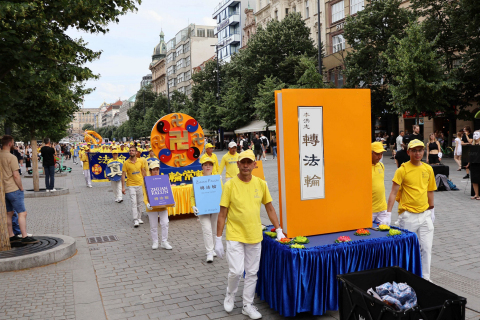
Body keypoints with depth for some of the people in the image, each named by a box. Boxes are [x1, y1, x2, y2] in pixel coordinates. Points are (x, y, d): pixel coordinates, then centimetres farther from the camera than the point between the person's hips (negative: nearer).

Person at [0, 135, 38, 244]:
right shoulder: (11, 157, -16)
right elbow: (16, 175, -19)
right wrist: (21, 187, -7)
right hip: (13, 190, -8)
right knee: (22, 213, -6)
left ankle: (11, 236, 20)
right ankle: (25, 237, -8)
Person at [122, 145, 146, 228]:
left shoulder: (141, 161, 1)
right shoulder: (126, 163, -7)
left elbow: (144, 172, 11)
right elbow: (123, 175, -5)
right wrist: (123, 187, -9)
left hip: (140, 185, 3)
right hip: (131, 185, -3)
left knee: (139, 202, 11)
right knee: (134, 203, -8)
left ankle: (139, 218, 23)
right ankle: (135, 220, -6)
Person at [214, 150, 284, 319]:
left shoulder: (261, 184, 0)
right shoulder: (230, 185, -9)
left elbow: (270, 208, 9)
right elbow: (222, 214, -6)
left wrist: (279, 230, 5)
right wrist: (218, 239, -6)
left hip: (255, 236, 3)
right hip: (234, 236, -3)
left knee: (252, 273, 10)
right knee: (236, 271, -7)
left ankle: (248, 305, 28)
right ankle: (230, 295, 24)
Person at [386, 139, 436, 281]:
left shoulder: (428, 169, 5)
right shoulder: (402, 170, -9)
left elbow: (430, 190, 15)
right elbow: (393, 192, -13)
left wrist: (431, 208, 16)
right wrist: (388, 213, -20)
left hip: (425, 214, 4)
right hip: (408, 215, -4)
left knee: (426, 248, 6)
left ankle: (425, 278, 19)